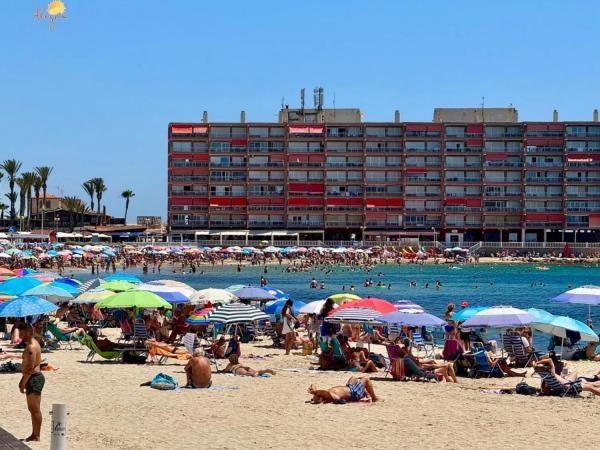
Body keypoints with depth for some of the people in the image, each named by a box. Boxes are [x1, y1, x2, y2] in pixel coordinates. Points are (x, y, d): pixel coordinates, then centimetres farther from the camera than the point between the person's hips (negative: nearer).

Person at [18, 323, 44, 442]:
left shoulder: (31, 347, -19)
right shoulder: (31, 344, 15)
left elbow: (30, 367, -23)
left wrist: (23, 383, -18)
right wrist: (23, 380, 22)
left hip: (34, 379, -11)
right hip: (34, 378, 11)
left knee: (35, 409, -6)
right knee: (32, 408, 15)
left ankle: (36, 436, -3)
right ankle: (34, 434, 22)